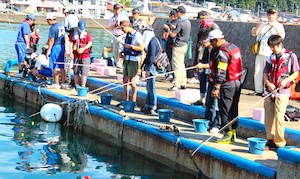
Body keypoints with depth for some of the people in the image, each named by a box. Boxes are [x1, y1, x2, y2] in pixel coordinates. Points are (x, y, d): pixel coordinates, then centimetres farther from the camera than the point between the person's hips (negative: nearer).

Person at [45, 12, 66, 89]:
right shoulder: (61, 25, 10)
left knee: (55, 67, -2)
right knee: (62, 67, 10)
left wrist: (48, 51, -11)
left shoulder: (53, 28, -16)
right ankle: (63, 84, 13)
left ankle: (56, 84, 1)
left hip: (56, 47, -8)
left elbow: (51, 41, -16)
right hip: (62, 46, 8)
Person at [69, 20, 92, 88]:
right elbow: (71, 44, 5)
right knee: (76, 71, 9)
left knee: (84, 72, -8)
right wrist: (71, 52, -10)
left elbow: (90, 43, -11)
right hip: (76, 56, 3)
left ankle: (83, 86, -5)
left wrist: (83, 48, -27)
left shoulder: (88, 35, 3)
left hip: (85, 56, -3)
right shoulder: (74, 35, 10)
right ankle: (76, 85, 20)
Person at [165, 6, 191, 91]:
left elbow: (173, 35, -17)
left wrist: (168, 29, 0)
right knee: (181, 65, 15)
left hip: (178, 46, -10)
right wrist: (174, 28, 20)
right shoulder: (188, 22, 9)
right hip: (184, 45, 10)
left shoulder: (181, 23, -20)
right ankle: (183, 84, 19)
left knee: (177, 65, -6)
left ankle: (177, 85, -5)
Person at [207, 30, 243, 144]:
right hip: (237, 82, 10)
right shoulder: (235, 48, 12)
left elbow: (221, 73, -23)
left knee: (224, 110, -2)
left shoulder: (222, 53, -18)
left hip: (227, 85, -9)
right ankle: (233, 132, 20)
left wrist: (216, 88, -23)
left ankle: (228, 135, 1)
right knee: (234, 109, 14)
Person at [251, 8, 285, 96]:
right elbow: (254, 33, 10)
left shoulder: (279, 26, 4)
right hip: (260, 52, 5)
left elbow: (282, 36, -13)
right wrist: (258, 26, -10)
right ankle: (258, 90, 13)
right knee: (258, 72, 6)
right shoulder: (263, 25, 17)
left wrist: (274, 26, -26)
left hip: (270, 53, -5)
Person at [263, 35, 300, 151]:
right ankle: (270, 140, 19)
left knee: (278, 117, -10)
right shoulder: (271, 57, 12)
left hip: (282, 92, -5)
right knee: (268, 117, 7)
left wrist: (285, 80, -18)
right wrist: (268, 83, -8)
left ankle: (279, 143, -3)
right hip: (269, 92, 5)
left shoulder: (291, 56, -3)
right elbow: (265, 73, 12)